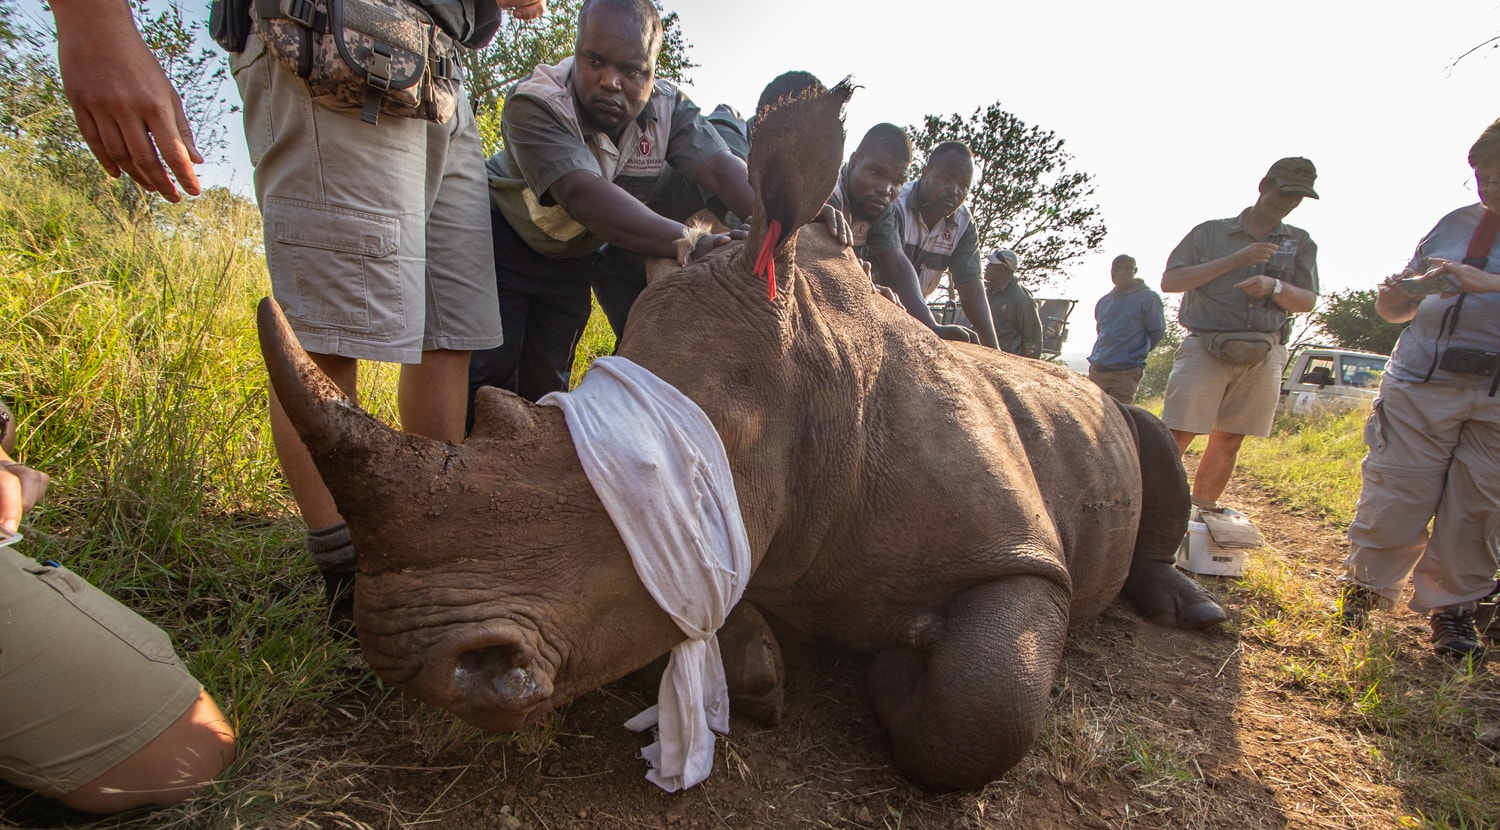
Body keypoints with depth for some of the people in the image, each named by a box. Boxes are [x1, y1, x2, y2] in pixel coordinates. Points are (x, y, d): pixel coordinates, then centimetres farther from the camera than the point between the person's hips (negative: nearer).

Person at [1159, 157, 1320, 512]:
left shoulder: (1300, 243, 16)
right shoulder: (1210, 232, 7)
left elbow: (1307, 301, 9)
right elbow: (1170, 281, -4)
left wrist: (1275, 286, -13)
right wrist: (1235, 260, -9)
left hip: (1263, 356, 4)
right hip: (1205, 348, -3)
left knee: (1229, 440, 6)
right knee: (1177, 437, -12)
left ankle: (1202, 513, 15)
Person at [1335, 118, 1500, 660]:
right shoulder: (1455, 225, 13)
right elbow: (1400, 310, 18)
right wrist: (1391, 298, -4)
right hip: (1422, 384, 2)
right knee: (1395, 492, -1)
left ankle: (1451, 606, 19)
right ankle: (1365, 586, 16)